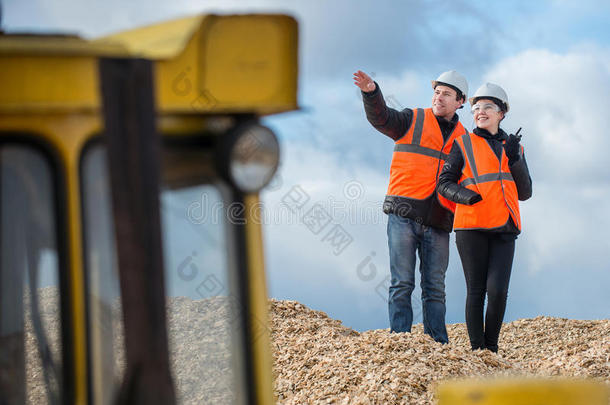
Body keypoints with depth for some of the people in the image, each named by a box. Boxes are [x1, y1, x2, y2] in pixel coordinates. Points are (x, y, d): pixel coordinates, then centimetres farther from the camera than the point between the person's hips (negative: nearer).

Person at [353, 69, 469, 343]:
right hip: (404, 217, -3)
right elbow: (381, 118, -10)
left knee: (435, 288, 4)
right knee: (402, 284, -5)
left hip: (438, 223, 3)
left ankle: (438, 345, 6)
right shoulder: (413, 120, 8)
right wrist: (371, 92, -30)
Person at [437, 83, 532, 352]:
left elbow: (524, 193, 12)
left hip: (504, 230, 2)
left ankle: (492, 347, 5)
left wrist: (514, 160, -2)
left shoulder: (513, 147, 17)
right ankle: (477, 350, 4)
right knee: (476, 291, -3)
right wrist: (466, 195, -16)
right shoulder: (464, 145, 7)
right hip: (471, 228, -2)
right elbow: (444, 183, 3)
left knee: (498, 290, -10)